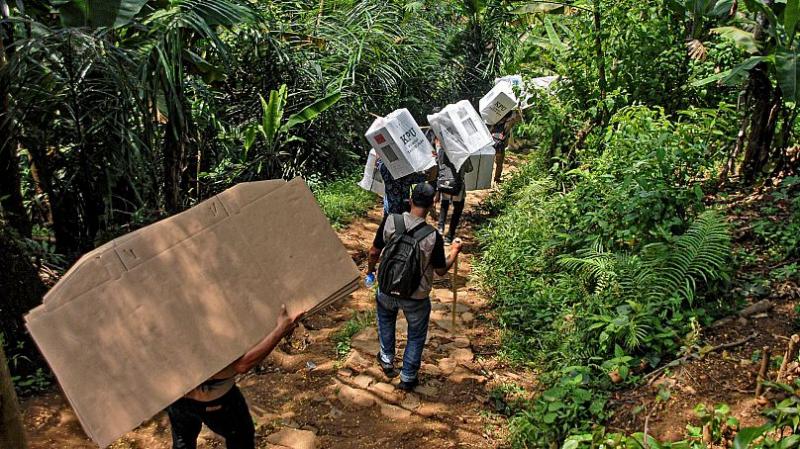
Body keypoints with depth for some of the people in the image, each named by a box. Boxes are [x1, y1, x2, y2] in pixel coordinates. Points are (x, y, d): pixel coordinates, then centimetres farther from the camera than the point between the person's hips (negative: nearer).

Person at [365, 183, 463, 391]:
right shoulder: (433, 237, -24)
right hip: (416, 298, -2)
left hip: (388, 290, 3)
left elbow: (374, 252, -5)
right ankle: (407, 378, 36)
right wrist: (455, 251, 8)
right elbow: (441, 270, -10)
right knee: (416, 336, 23)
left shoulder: (390, 221, -18)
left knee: (386, 318, 35)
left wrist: (371, 268, 17)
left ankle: (387, 360, 46)